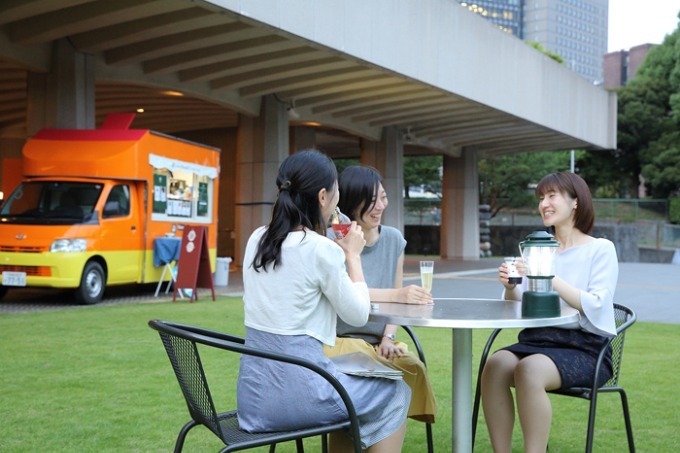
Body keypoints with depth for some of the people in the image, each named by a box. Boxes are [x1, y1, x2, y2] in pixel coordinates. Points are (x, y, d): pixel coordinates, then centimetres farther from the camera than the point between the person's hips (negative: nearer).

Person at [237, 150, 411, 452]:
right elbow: (358, 314, -4)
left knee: (344, 380, 34)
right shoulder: (321, 250, -16)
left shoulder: (257, 240, 5)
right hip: (295, 393, -7)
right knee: (395, 391, 16)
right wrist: (352, 255, 7)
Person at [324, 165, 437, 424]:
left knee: (412, 367, -25)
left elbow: (397, 299, 11)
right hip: (340, 341, -4)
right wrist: (397, 295, -35)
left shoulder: (393, 239, 10)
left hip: (380, 342, 5)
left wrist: (388, 338, -8)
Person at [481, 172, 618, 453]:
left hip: (586, 347, -4)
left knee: (529, 370, -34)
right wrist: (511, 288, -8)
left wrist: (551, 279, -21)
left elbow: (595, 308, -12)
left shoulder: (601, 249, 2)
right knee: (495, 365, -27)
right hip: (538, 340, 5)